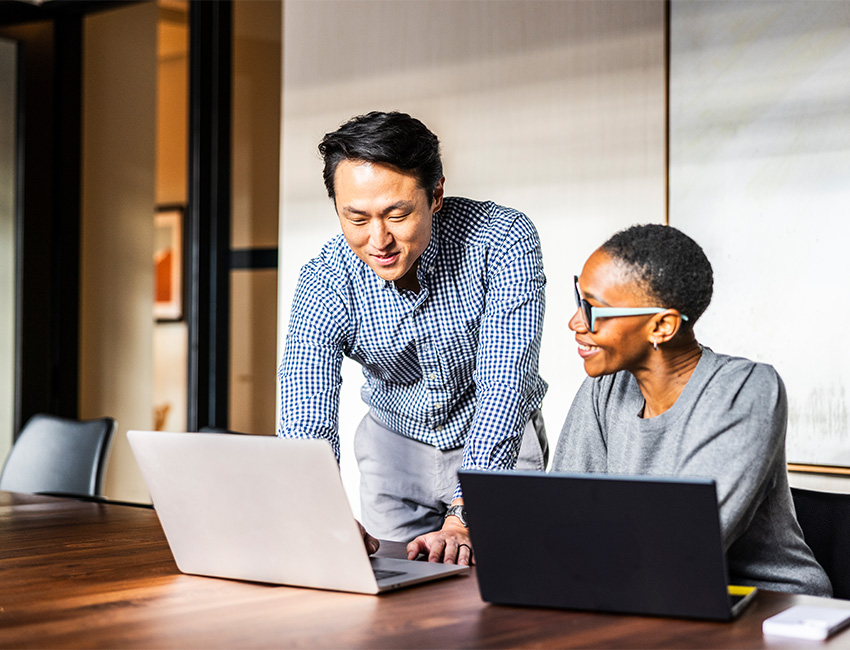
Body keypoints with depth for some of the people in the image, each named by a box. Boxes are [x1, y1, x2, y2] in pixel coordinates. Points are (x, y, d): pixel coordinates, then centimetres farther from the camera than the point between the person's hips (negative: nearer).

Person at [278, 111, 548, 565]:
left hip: (497, 442, -1)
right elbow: (304, 424, -33)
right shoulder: (323, 285, -24)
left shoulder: (504, 241, -29)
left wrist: (463, 520, -45)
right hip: (395, 440, 2)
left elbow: (505, 385, -35)